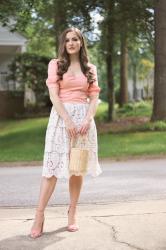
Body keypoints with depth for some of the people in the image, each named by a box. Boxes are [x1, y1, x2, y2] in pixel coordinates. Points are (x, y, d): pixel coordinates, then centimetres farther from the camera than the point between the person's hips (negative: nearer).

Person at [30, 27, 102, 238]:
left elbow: (94, 98, 6)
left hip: (84, 118, 3)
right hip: (61, 116, -2)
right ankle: (39, 215, -4)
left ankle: (72, 214, 13)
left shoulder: (90, 68, 12)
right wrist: (68, 120, -15)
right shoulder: (55, 64, 5)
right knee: (53, 166, -7)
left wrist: (87, 120, -11)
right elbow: (53, 96, -4)